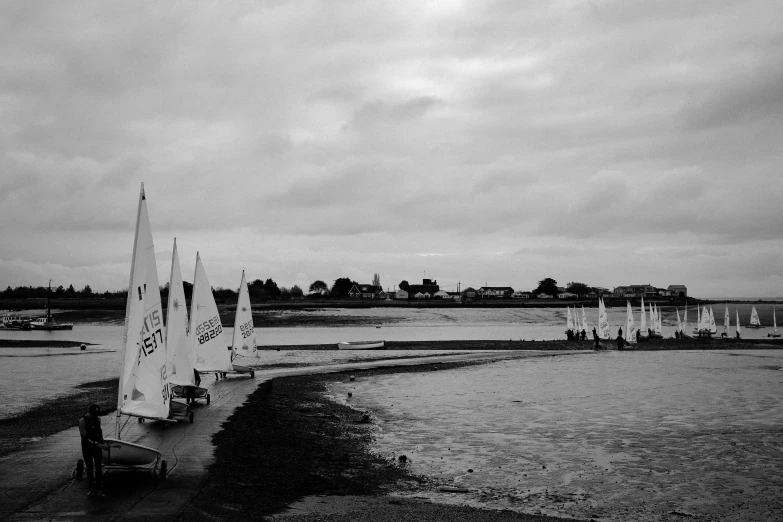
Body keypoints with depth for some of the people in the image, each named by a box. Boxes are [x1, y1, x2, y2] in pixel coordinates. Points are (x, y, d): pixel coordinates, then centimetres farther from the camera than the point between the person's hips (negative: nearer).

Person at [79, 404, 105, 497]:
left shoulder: (98, 419, 2)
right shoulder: (82, 421, -14)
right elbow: (84, 436, -19)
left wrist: (102, 442, 23)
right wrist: (96, 443, -23)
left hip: (97, 445, 3)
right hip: (87, 447, -3)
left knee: (98, 468, 1)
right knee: (89, 469, 5)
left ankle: (99, 490, 3)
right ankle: (92, 490, 12)